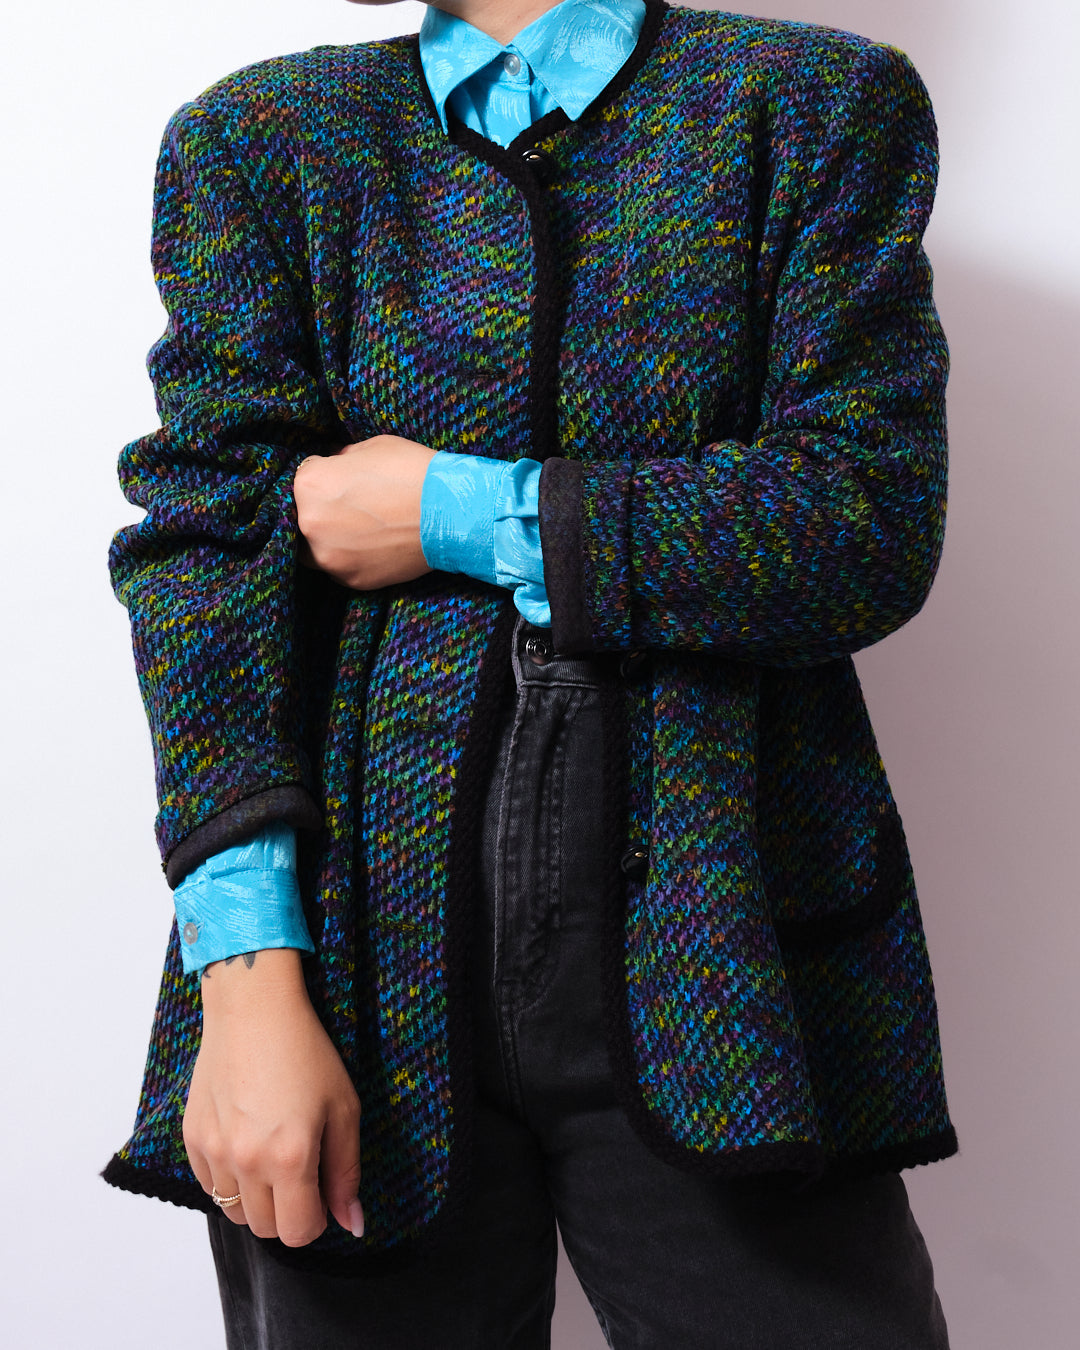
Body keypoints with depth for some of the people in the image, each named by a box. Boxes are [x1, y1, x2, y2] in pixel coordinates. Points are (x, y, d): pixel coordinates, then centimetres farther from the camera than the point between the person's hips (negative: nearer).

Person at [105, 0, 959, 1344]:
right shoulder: (253, 139, 10)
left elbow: (870, 523, -5)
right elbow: (209, 531, -2)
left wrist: (452, 514, -7)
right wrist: (247, 978, -13)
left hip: (713, 953, -1)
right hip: (369, 960, 1)